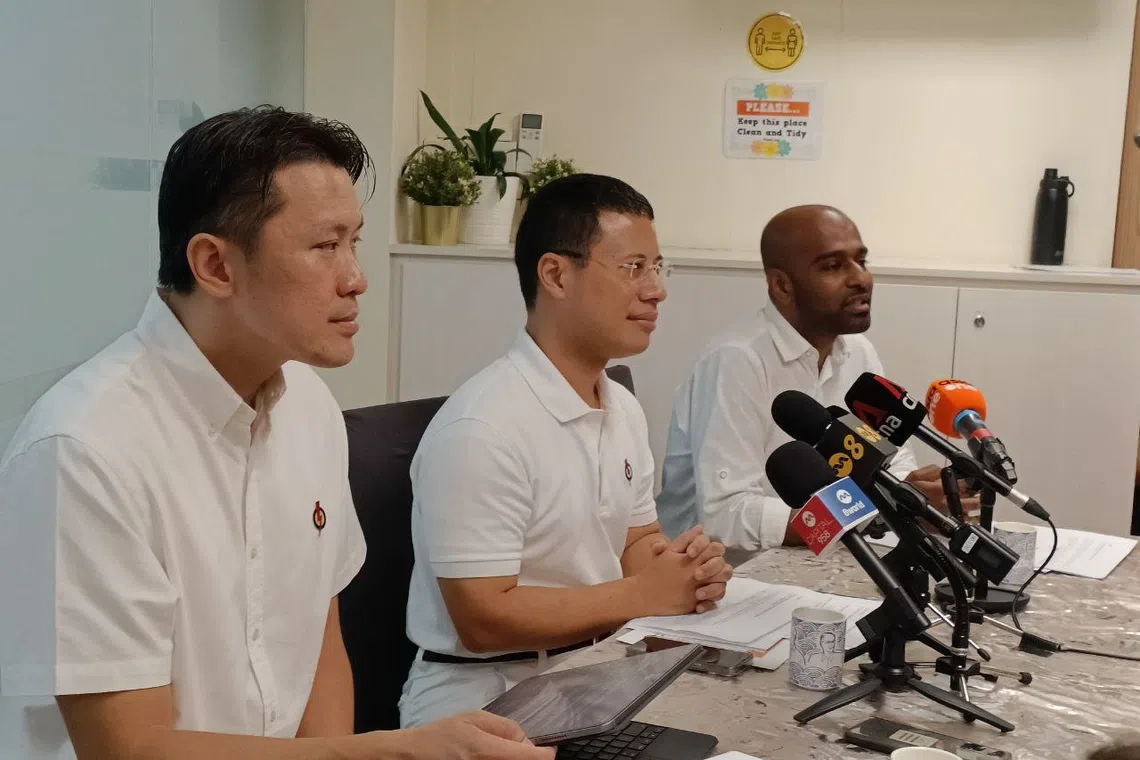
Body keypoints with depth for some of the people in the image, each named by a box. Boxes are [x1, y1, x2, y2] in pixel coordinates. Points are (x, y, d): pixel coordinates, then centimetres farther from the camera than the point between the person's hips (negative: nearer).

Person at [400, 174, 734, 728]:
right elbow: (484, 620, -22)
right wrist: (642, 596, -16)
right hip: (486, 700, -8)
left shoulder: (624, 409, 8)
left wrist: (686, 571, -7)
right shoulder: (480, 430, -22)